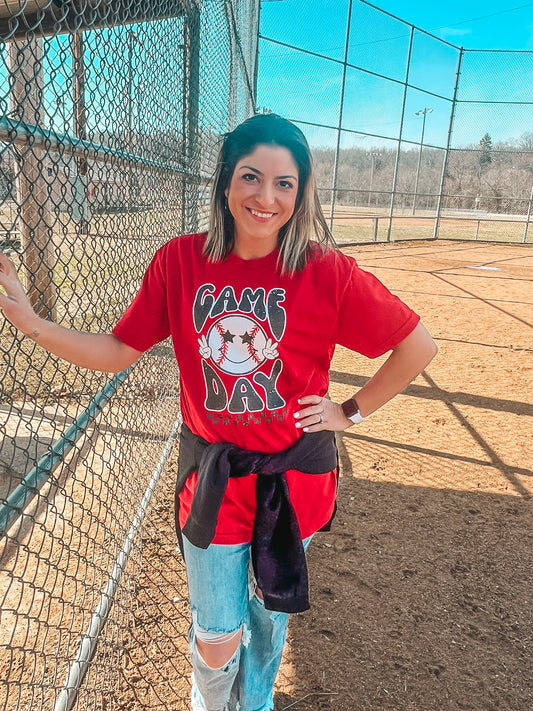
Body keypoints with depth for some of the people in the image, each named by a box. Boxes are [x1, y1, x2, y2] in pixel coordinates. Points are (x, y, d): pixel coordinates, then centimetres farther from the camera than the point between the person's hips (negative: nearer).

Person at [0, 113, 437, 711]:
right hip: (213, 473, 0)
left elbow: (417, 346, -6)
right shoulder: (180, 262, -9)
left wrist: (352, 411, -6)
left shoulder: (328, 272, -15)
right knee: (216, 639, 11)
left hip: (294, 471, 0)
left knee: (270, 610, 24)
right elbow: (118, 352, -4)